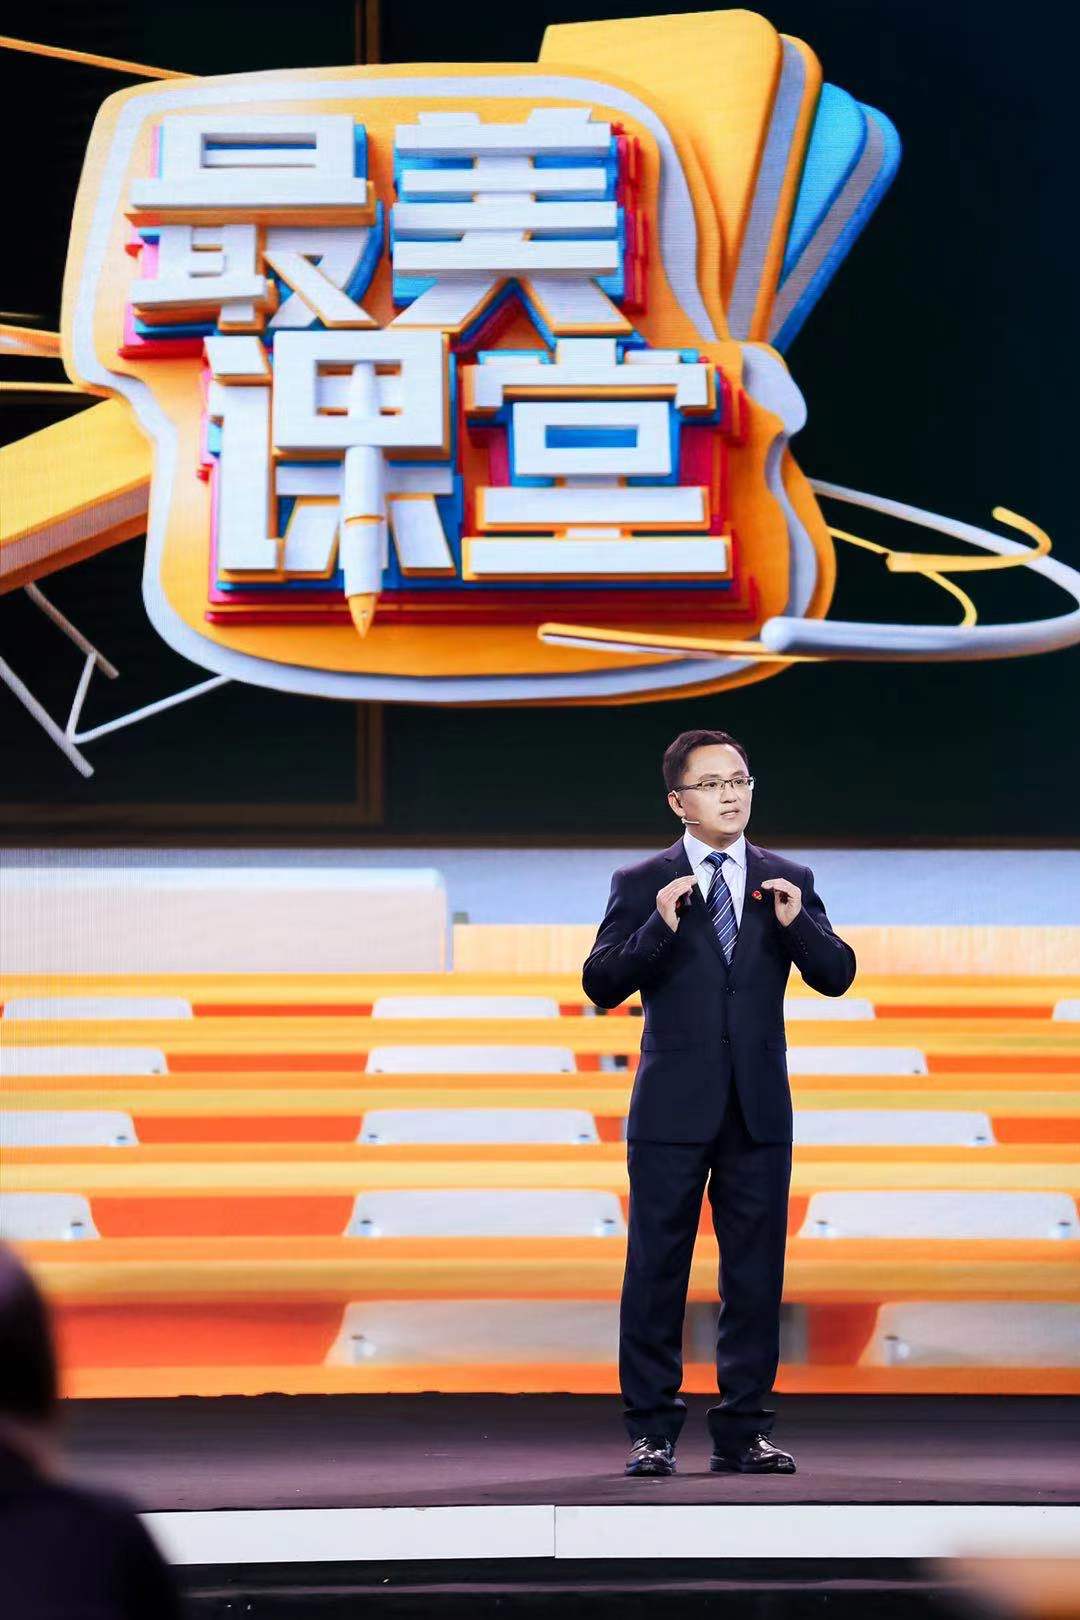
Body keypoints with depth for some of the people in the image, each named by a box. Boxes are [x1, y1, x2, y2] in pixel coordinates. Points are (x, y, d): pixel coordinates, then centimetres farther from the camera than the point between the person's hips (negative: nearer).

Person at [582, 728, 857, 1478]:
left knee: (756, 1275, 4)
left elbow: (837, 976, 2)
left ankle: (743, 1434, 10)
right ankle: (653, 1433, 5)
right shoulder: (641, 884, 1)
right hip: (673, 1108, -2)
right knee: (657, 1273, 0)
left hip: (758, 1108, 2)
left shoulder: (788, 881, 8)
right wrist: (659, 926, -20)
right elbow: (602, 986, -7)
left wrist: (797, 922, -16)